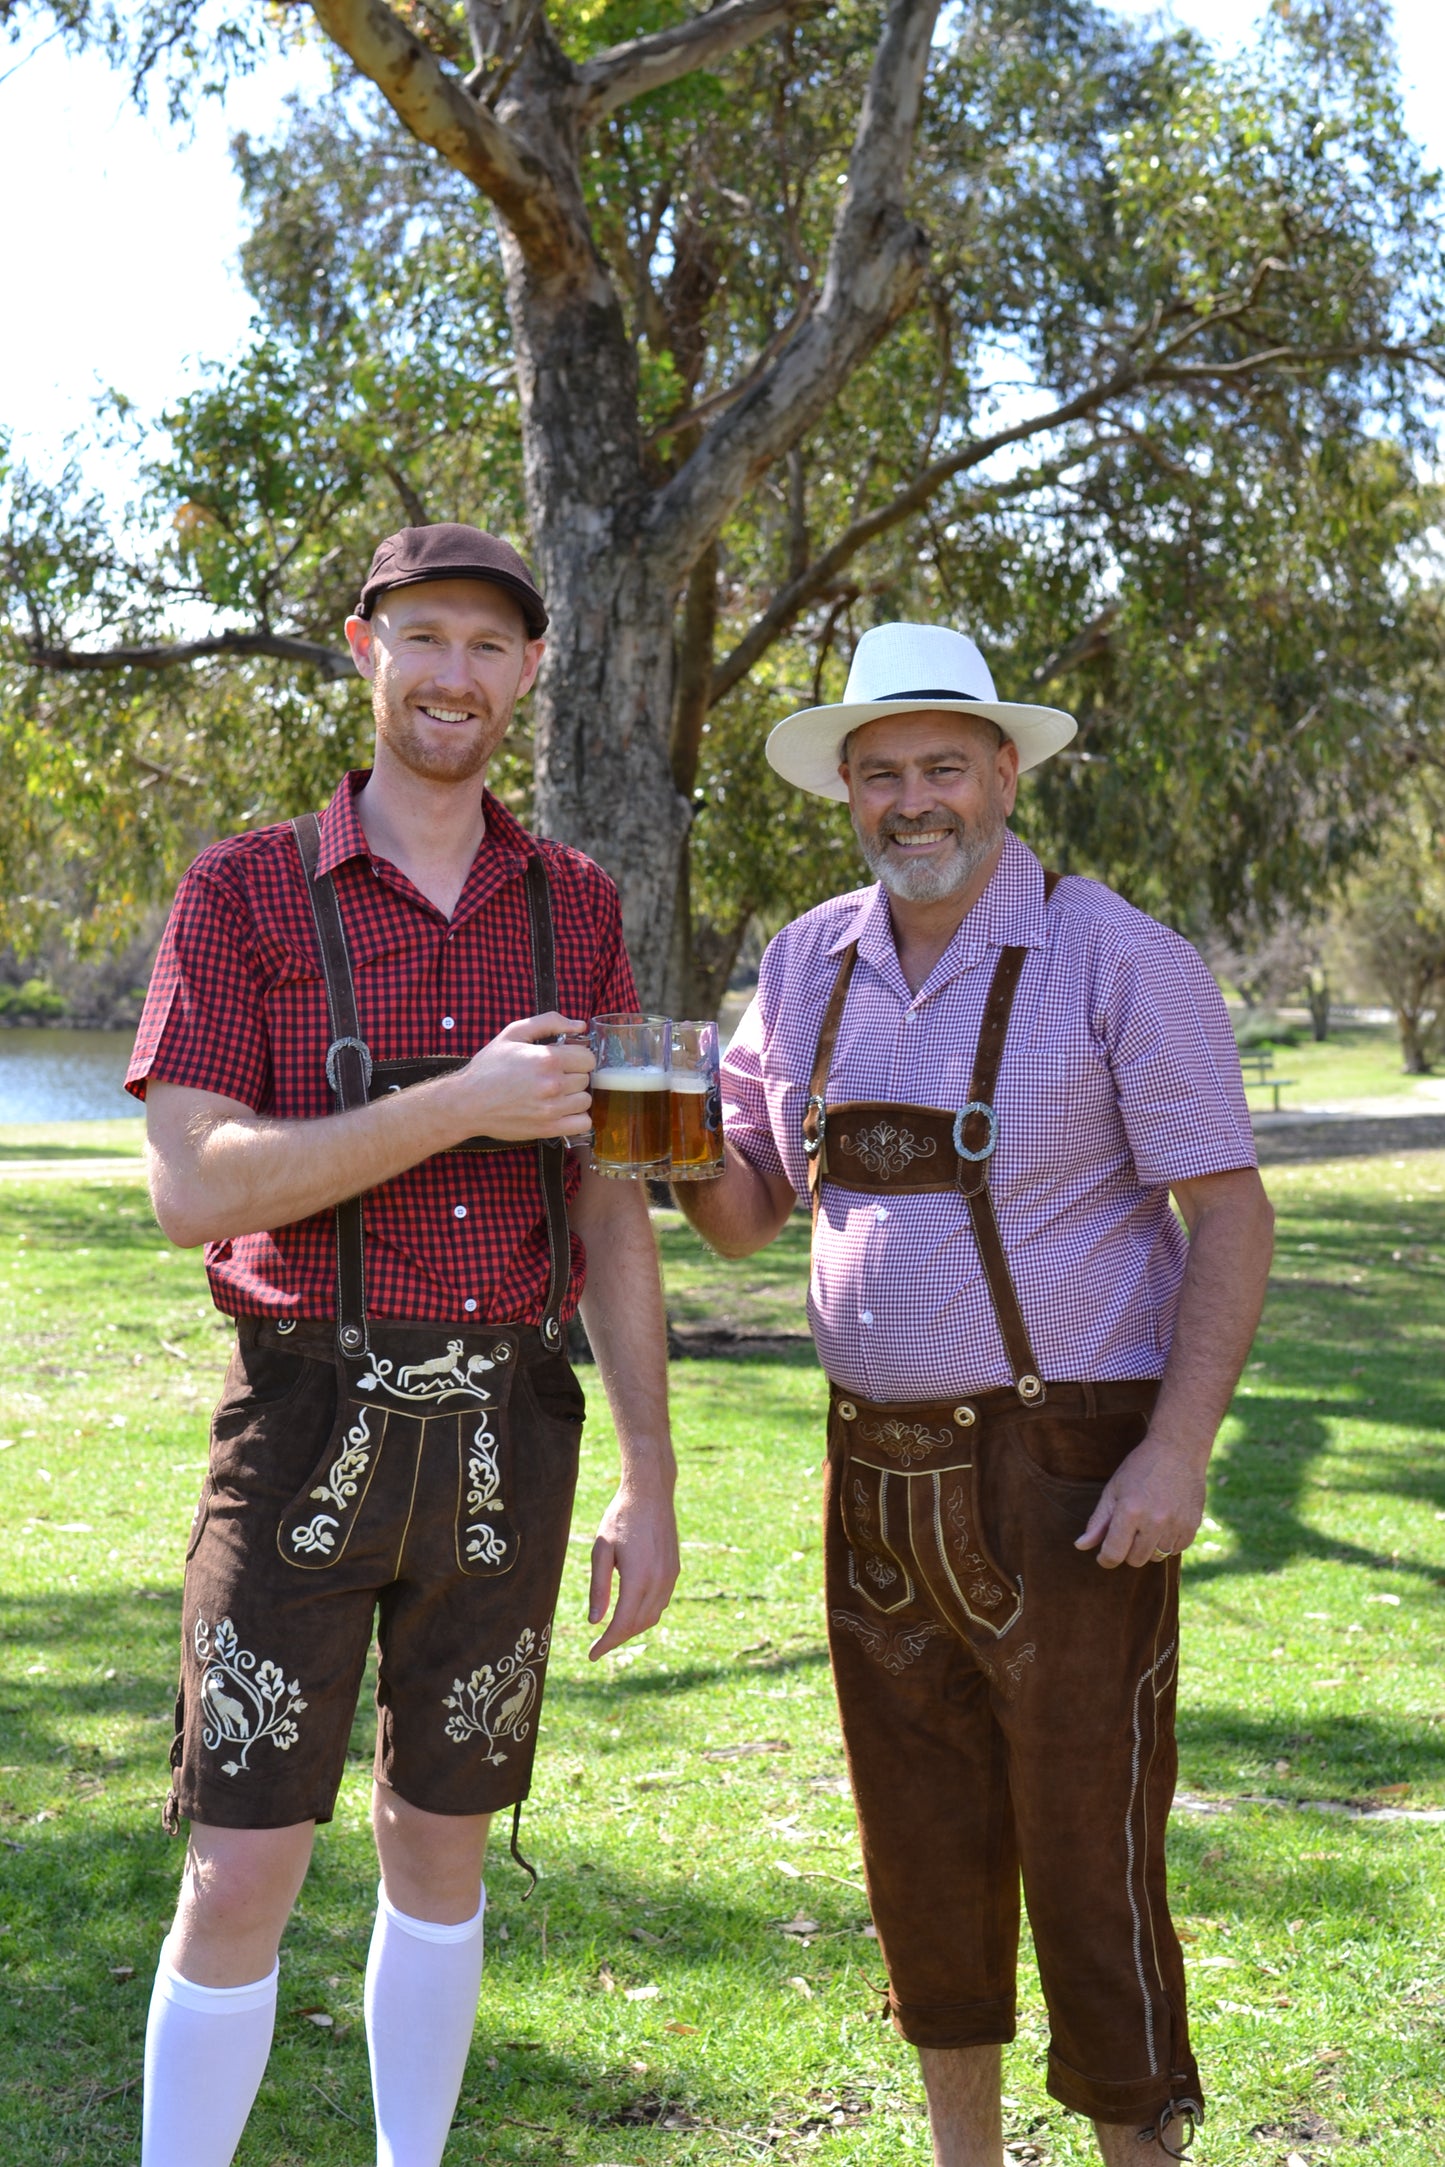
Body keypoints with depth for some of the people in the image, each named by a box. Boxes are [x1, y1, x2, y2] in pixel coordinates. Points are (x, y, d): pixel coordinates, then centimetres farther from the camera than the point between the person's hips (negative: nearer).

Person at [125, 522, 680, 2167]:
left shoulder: (576, 910, 7)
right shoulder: (245, 893, -3)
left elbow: (612, 1216, 7)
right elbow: (193, 1191, -14)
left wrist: (650, 1484, 3)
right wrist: (462, 1106, -20)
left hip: (504, 1433, 3)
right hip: (307, 1425, -3)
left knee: (440, 1847, 14)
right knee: (243, 1876, -2)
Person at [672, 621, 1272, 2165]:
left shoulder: (1118, 960, -9)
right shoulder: (808, 965, 8)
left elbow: (1229, 1215, -11)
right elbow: (743, 1213, 11)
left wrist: (1177, 1453, -20)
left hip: (1067, 1483, -6)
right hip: (879, 1478, 6)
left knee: (1087, 1849, -1)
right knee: (924, 1856, 14)